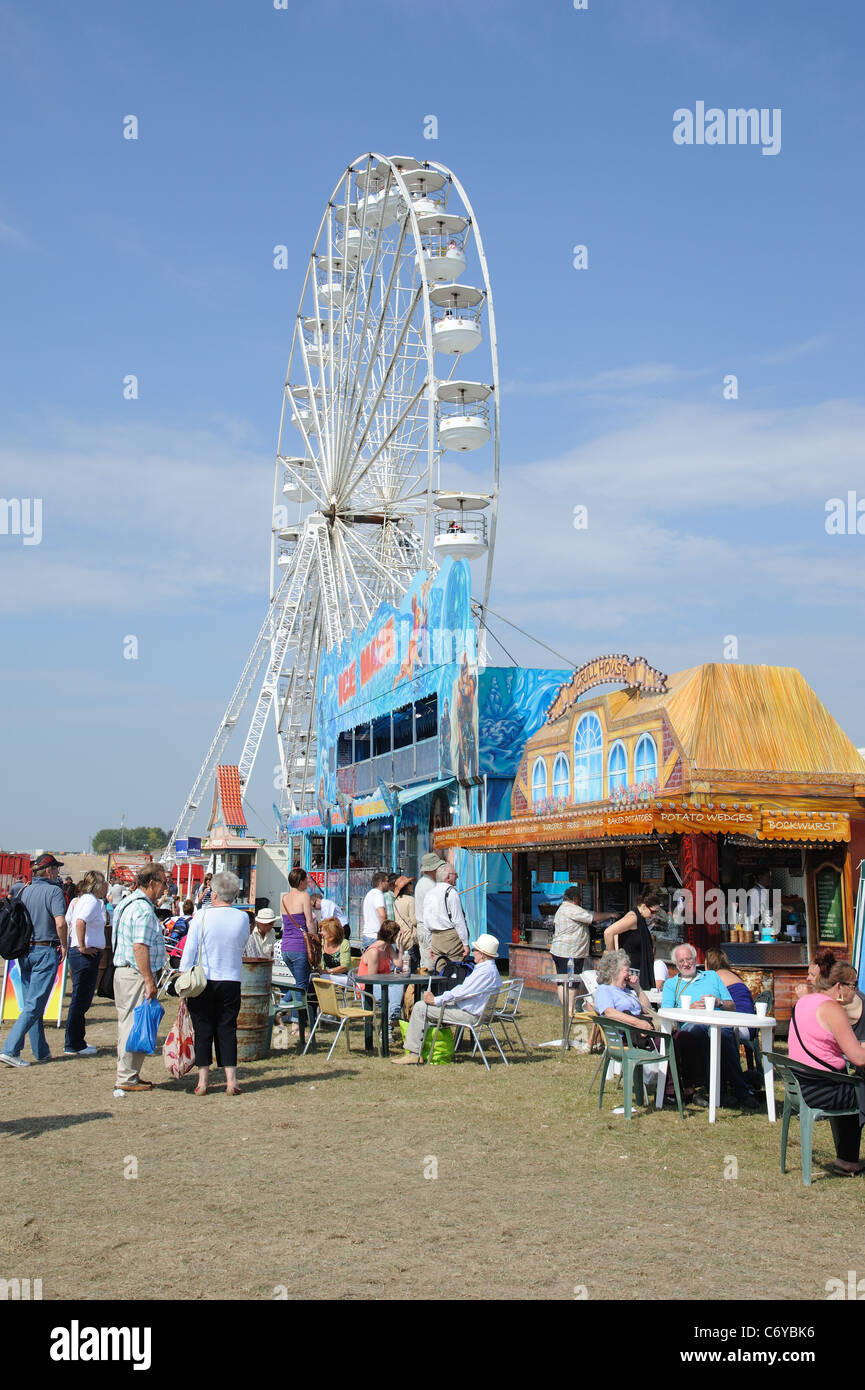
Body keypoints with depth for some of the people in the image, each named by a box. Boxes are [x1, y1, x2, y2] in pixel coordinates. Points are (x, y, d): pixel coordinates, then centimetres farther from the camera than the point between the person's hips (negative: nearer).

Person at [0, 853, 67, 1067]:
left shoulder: (23, 890, 8)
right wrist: (64, 946, -7)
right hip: (46, 951, -7)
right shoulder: (54, 891, -10)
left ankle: (41, 1051, 20)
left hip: (25, 951, 7)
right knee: (34, 1005, -5)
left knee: (30, 1004, 13)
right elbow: (60, 923, -20)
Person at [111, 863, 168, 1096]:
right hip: (137, 975, -10)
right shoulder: (143, 910, -17)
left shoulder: (128, 903, 16)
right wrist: (149, 981, -21)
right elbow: (140, 947, -23)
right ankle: (127, 1079, 1)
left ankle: (128, 1075, 22)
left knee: (128, 1025, 14)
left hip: (123, 971, 10)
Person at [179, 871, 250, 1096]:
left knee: (203, 1031, 7)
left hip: (202, 982, -2)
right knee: (227, 1030, 9)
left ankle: (202, 1082, 9)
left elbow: (189, 951, -7)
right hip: (231, 982, 2)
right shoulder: (243, 918, -1)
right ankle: (231, 1081, 6)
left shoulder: (202, 915, -9)